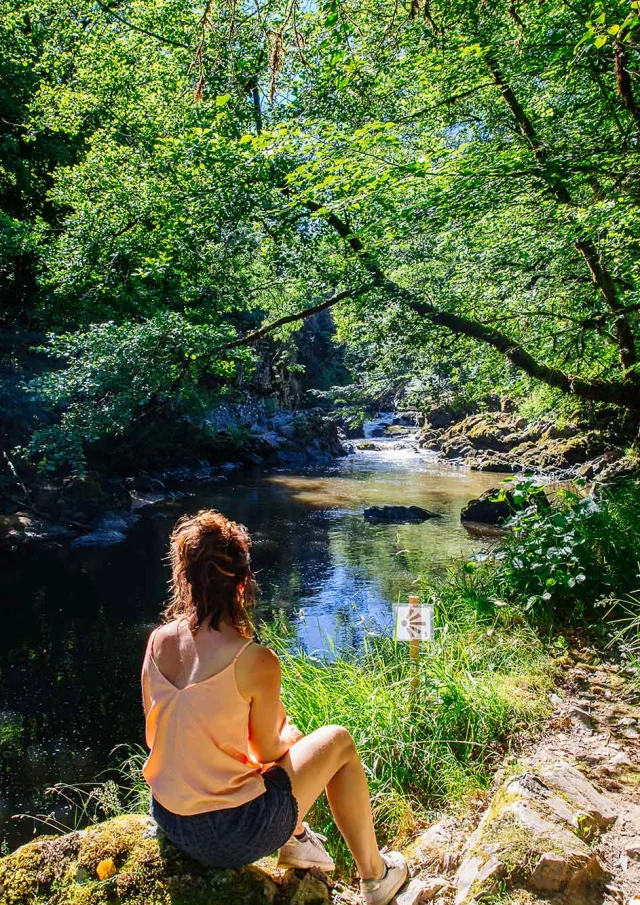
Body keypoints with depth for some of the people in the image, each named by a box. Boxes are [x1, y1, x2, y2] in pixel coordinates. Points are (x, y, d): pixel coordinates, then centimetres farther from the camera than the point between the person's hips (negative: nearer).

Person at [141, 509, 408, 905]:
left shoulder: (157, 641, -8)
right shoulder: (256, 661, -25)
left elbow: (159, 735, 5)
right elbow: (268, 752, -11)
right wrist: (288, 736, 13)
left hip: (169, 820, 6)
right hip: (234, 837, -6)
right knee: (338, 742, 13)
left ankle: (295, 839, 31)